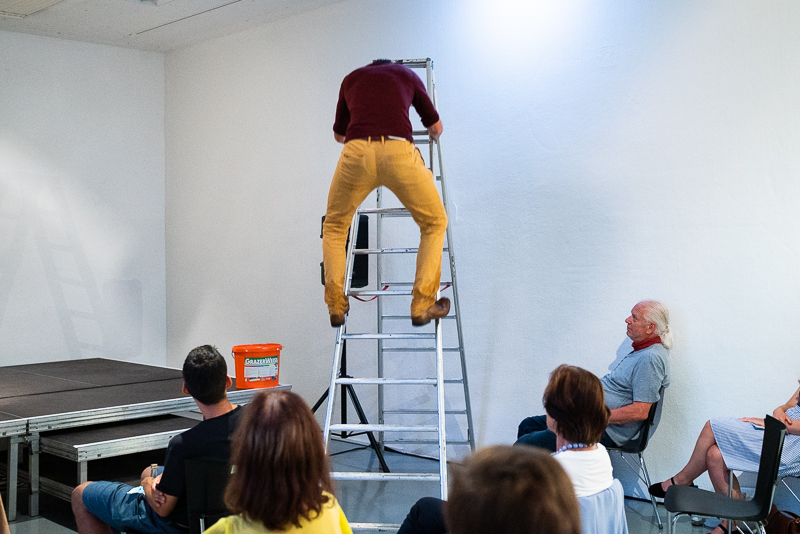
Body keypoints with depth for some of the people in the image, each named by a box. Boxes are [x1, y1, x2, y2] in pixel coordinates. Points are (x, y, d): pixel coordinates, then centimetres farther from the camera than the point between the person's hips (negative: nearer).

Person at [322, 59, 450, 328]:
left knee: (334, 226, 25)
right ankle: (422, 304, 12)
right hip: (398, 152, -1)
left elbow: (338, 133, 42)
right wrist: (434, 135, 61)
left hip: (356, 152, 1)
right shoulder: (406, 74, 29)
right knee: (434, 223, 19)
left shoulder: (351, 78, 31)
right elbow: (435, 127, 36)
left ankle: (335, 305, 15)